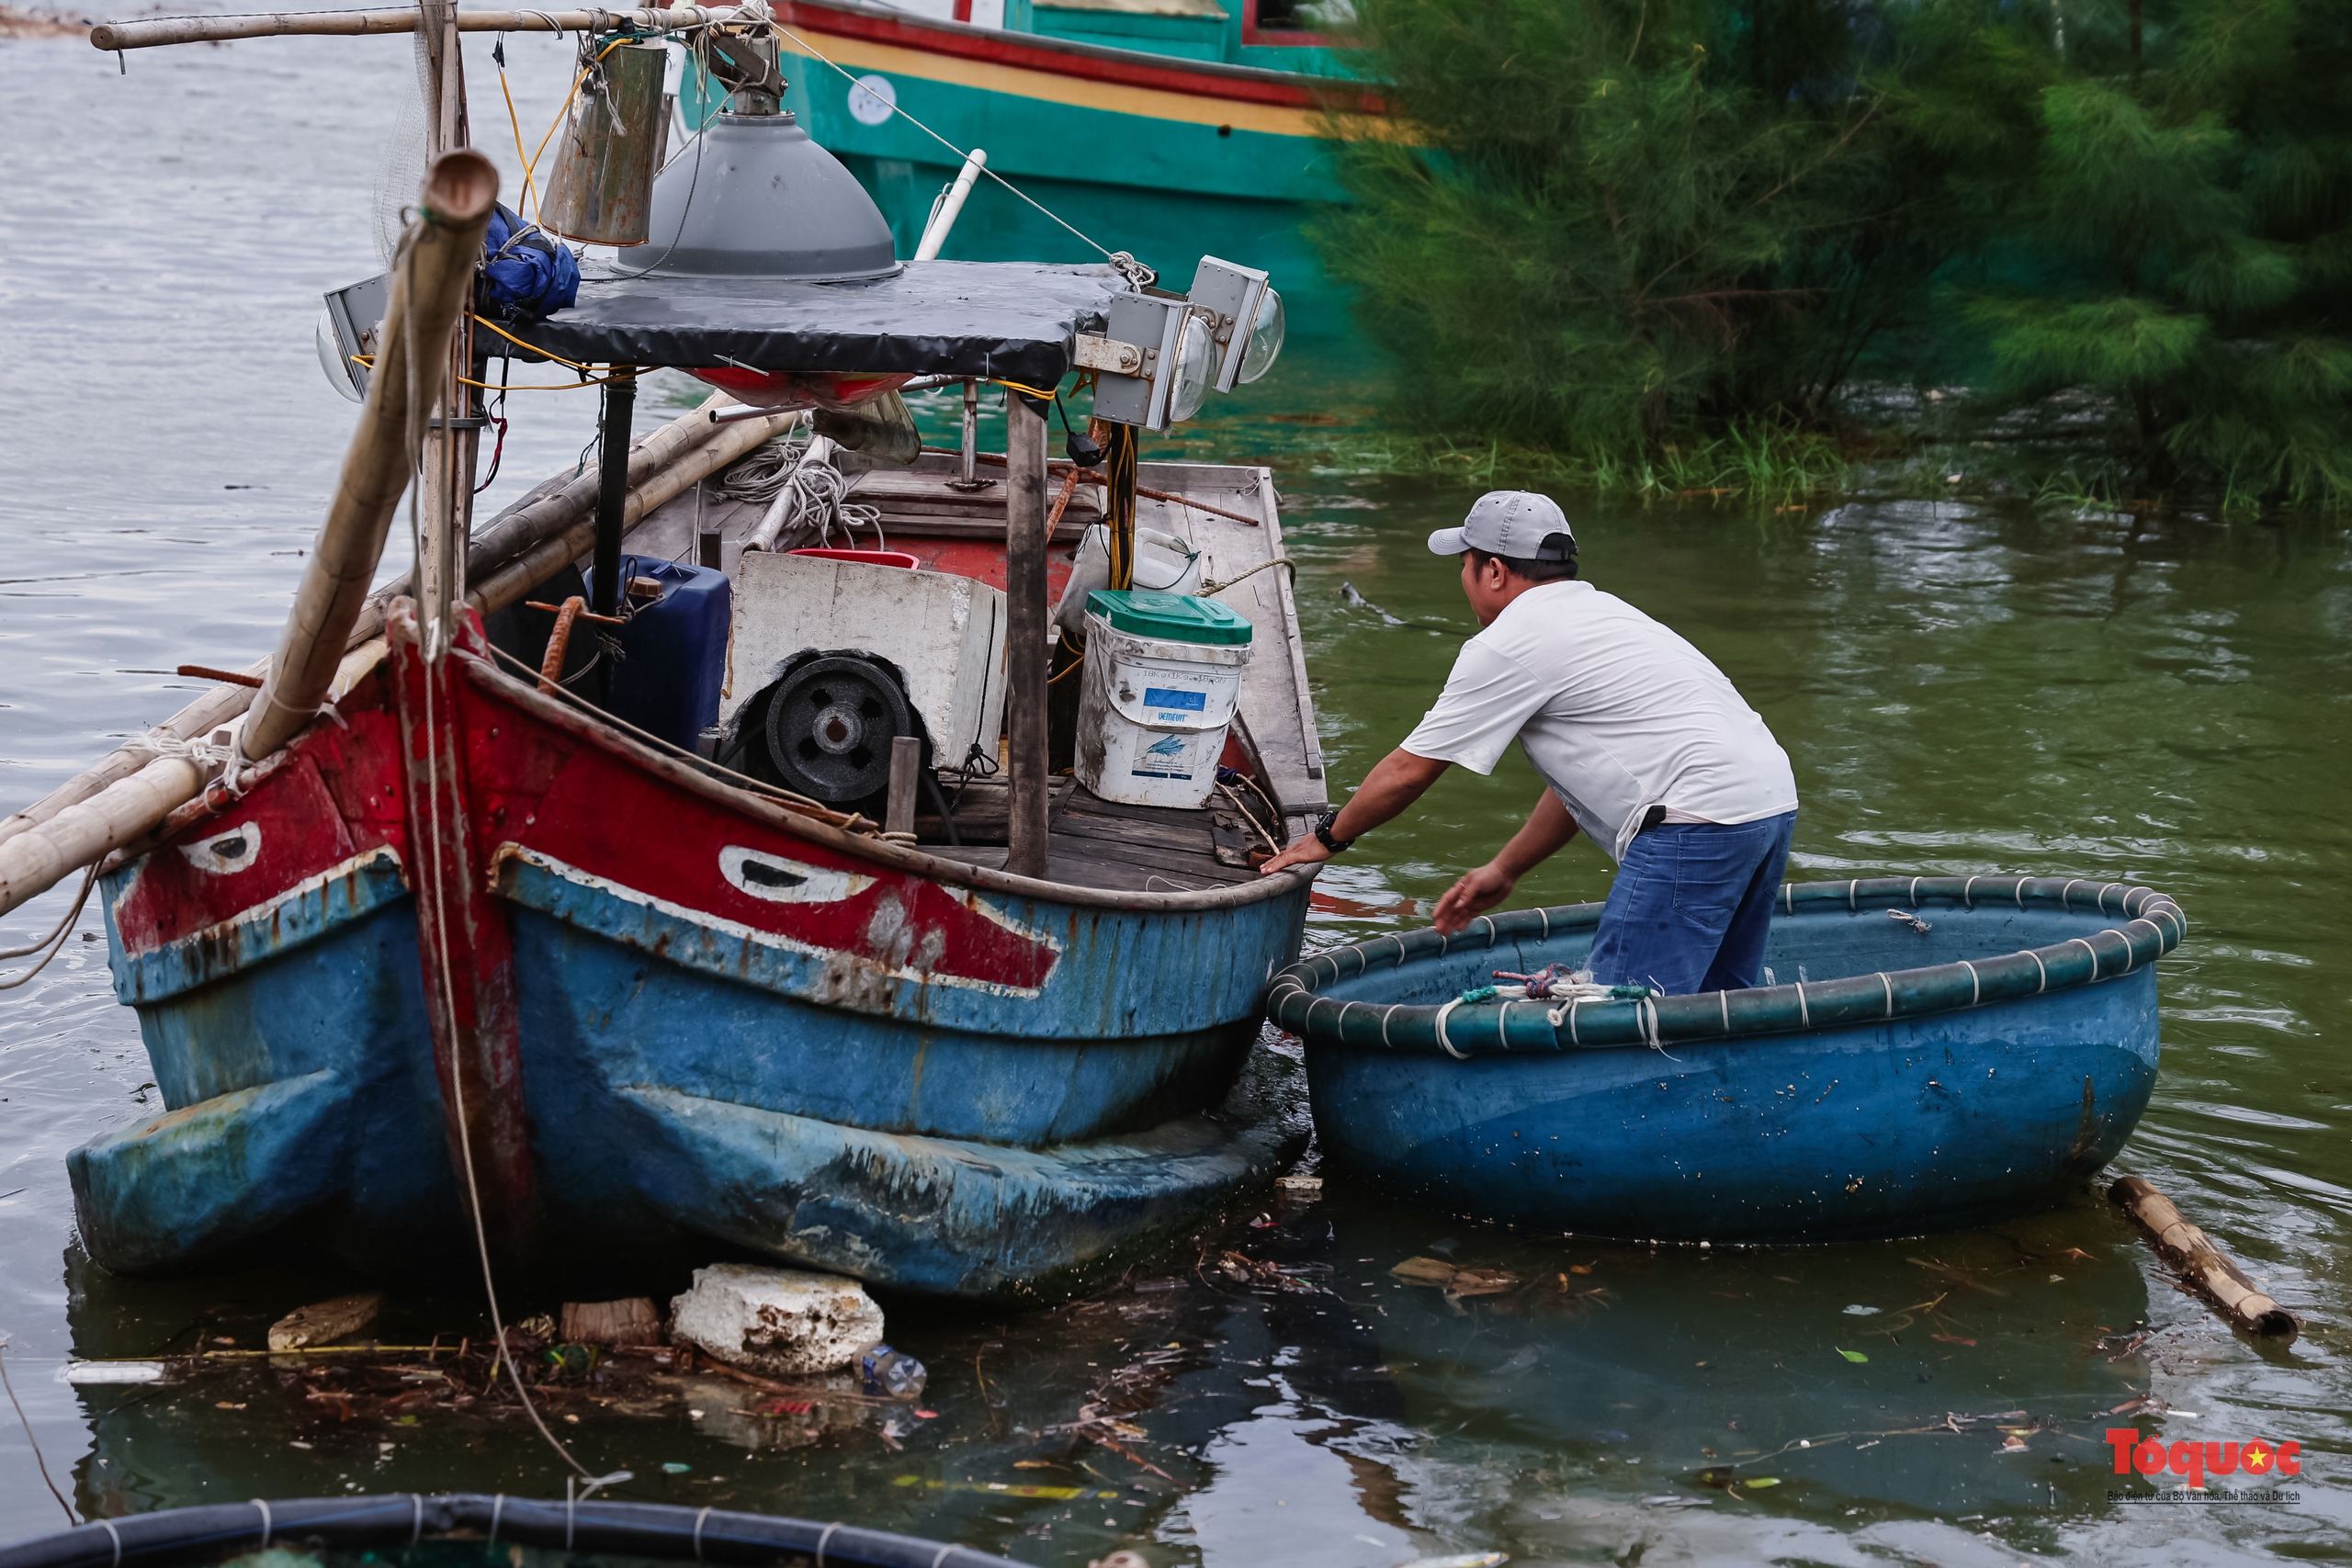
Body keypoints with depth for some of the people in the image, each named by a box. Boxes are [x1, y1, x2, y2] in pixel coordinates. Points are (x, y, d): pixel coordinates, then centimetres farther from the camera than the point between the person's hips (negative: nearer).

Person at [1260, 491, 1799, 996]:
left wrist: (1328, 837, 20)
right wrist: (1504, 869, 36)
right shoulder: (1601, 609, 26)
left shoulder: (1508, 644, -3)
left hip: (1699, 819, -10)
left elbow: (1408, 770, 4)